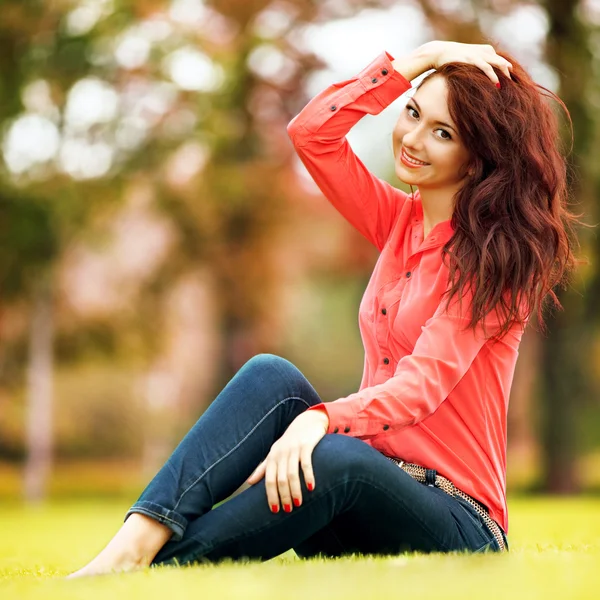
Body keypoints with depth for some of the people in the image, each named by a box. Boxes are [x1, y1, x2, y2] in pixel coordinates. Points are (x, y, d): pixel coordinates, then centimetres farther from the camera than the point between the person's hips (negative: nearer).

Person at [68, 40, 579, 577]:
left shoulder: (497, 253, -6)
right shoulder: (400, 222, 15)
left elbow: (423, 382, -19)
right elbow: (311, 131, 4)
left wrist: (320, 419, -36)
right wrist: (419, 60, 1)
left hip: (456, 525, -6)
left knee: (336, 457, -38)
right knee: (271, 376, -22)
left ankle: (147, 577, -37)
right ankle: (132, 547, -37)